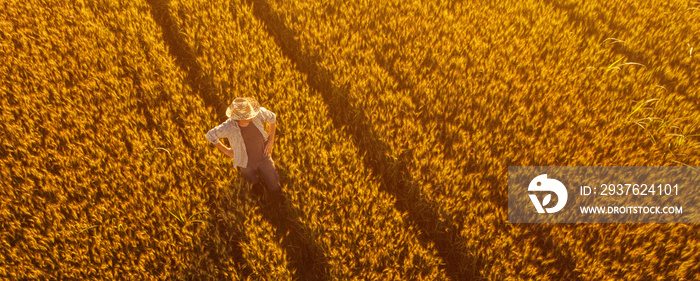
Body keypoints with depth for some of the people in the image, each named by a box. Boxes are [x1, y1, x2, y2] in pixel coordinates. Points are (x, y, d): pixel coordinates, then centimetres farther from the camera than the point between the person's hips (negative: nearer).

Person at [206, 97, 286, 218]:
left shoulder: (258, 113, -33)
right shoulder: (227, 127, -39)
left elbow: (272, 117, -8)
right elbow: (210, 135, -18)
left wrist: (271, 140, -9)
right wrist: (226, 150, -9)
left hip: (263, 156, 1)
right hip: (247, 161, -1)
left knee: (274, 186, 15)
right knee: (253, 180, 30)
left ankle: (279, 204, 47)